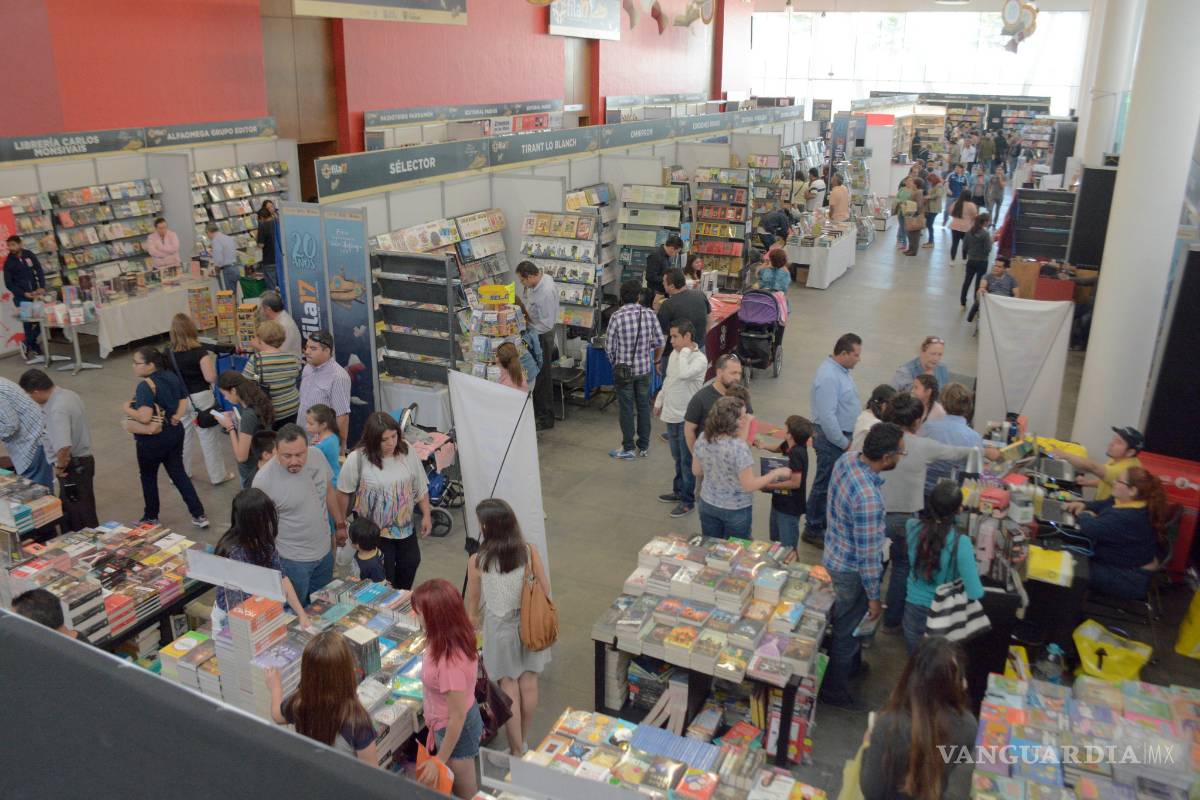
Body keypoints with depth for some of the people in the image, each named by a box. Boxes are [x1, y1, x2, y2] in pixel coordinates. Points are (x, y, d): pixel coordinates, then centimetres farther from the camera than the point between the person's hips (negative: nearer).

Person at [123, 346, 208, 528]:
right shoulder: (171, 377, 2)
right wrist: (176, 416, 0)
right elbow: (183, 400, 13)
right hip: (175, 433, 7)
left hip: (152, 440, -7)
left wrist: (127, 410, -15)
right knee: (178, 473, 15)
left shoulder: (146, 385, -23)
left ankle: (151, 518, 31)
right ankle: (199, 515, 14)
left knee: (148, 477, 14)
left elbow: (144, 417, -31)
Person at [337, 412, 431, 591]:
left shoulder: (407, 452, -11)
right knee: (385, 576, 4)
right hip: (375, 532, -4)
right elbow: (344, 493, -8)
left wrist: (426, 515, 2)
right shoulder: (357, 459, -21)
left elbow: (421, 487, 0)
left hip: (406, 526, 4)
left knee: (410, 563, 20)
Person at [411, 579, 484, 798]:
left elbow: (457, 718, -28)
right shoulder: (455, 637, -14)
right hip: (448, 724, 8)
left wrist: (439, 761, -16)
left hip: (456, 730, -8)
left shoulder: (450, 661, -39)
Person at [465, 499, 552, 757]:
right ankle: (523, 741, 35)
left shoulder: (477, 561, -17)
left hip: (500, 626, -3)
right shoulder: (528, 551, -11)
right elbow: (545, 588, -4)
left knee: (509, 688, 10)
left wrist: (471, 620, 17)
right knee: (529, 683, 16)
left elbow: (473, 600, -3)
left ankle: (517, 752, 20)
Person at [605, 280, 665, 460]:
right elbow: (660, 342, -3)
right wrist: (655, 360, 16)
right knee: (644, 407, 15)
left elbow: (609, 347, -10)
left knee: (627, 409, 7)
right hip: (645, 369, 3)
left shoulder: (616, 317, -16)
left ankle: (628, 449, 17)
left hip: (624, 370, -3)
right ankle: (644, 446, 25)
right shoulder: (649, 314, -7)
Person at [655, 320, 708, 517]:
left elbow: (683, 374, -39)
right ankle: (679, 491, 36)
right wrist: (659, 401, 23)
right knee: (677, 458, 21)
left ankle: (687, 501, 14)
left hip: (687, 418, -8)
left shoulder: (699, 359, -20)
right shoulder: (675, 353, 5)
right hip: (671, 414, 8)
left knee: (687, 461, 3)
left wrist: (685, 351, -26)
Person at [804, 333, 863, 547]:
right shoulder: (828, 377, -23)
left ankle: (826, 523, 32)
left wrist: (847, 439, 15)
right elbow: (827, 416, -26)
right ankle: (813, 530, 13)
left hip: (842, 436, 10)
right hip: (832, 439, -10)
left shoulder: (841, 370, 9)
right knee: (825, 485, 1)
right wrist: (844, 443, -19)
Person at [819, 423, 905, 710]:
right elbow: (867, 555, -28)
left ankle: (852, 666, 55)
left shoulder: (847, 458, -13)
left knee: (846, 621, 30)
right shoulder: (868, 499, -38)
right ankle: (834, 691, 35)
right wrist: (874, 597, -14)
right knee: (847, 631, 14)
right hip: (851, 569, -8)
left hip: (836, 553, 8)